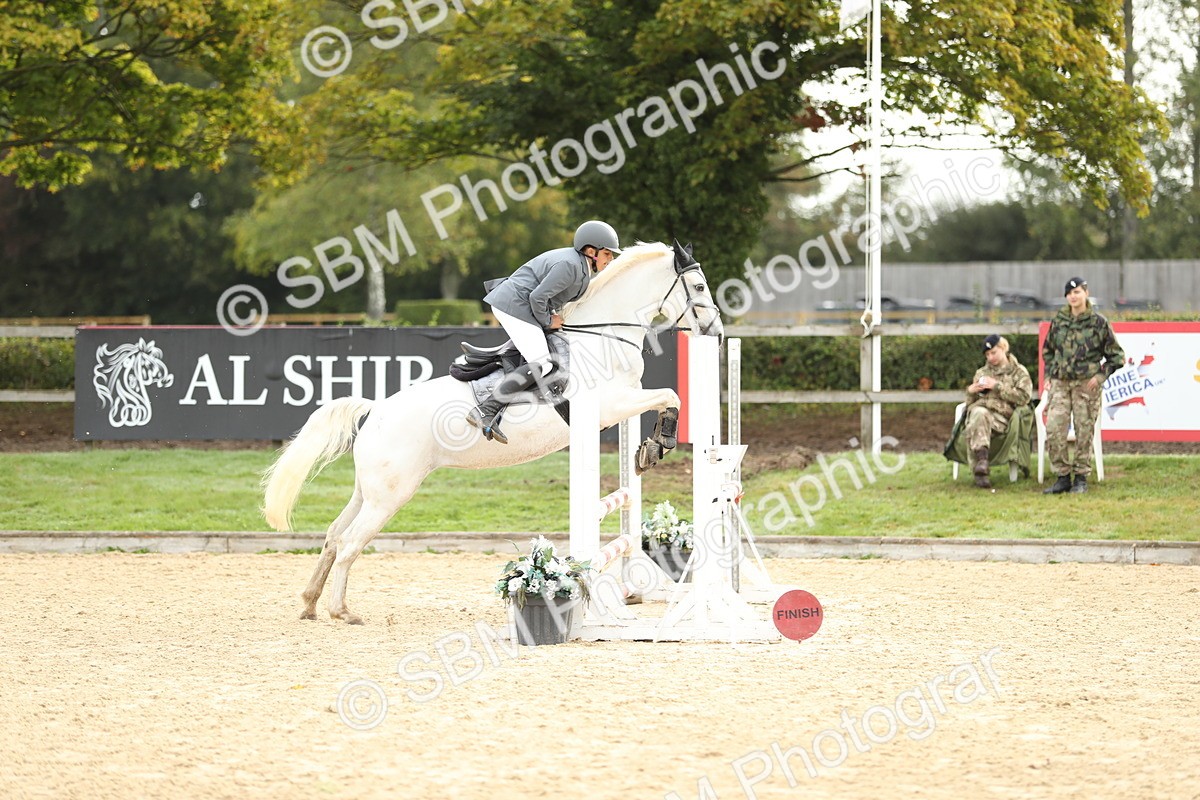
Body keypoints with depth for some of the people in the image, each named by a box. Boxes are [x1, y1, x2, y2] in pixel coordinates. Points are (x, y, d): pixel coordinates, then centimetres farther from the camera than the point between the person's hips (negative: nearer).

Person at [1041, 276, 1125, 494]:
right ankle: (1062, 476, 1)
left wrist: (1101, 376, -6)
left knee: (1084, 431, -1)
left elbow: (1117, 355, 5)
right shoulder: (1059, 321, 9)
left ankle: (1081, 478, 10)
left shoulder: (1098, 323, 0)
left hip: (1086, 385, -3)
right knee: (1053, 430, -8)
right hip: (1060, 384, 3)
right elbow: (1047, 350, 24)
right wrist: (1049, 374, 11)